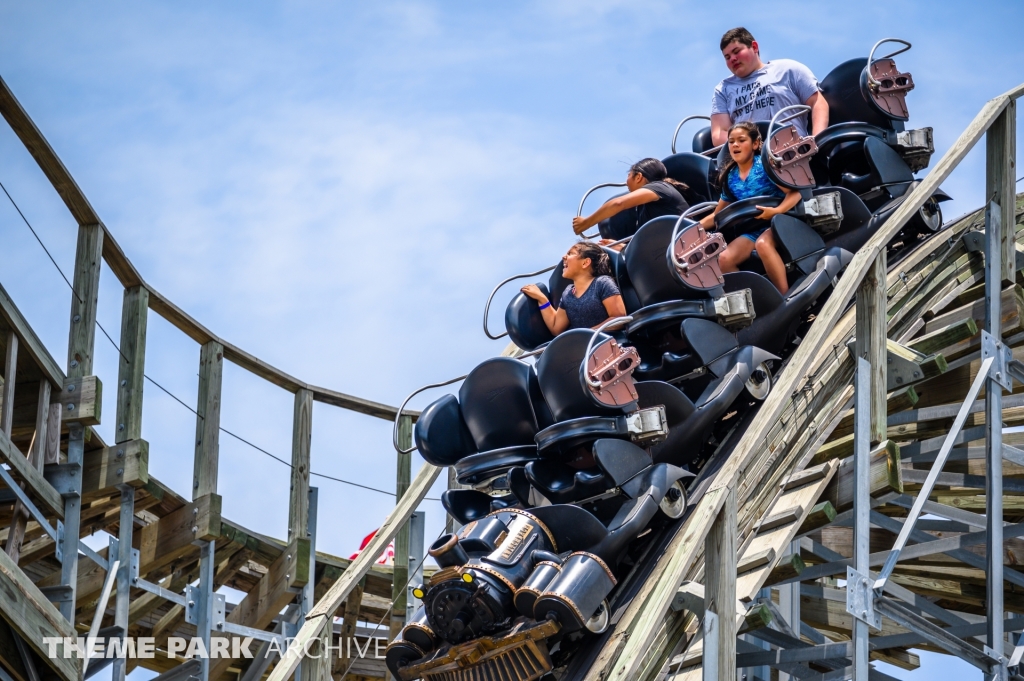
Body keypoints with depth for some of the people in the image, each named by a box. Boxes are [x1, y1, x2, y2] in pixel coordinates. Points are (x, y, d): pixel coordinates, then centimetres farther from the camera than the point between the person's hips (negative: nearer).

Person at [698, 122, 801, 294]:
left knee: (762, 244, -39)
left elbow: (795, 193, -13)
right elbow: (717, 215, 20)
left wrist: (776, 211, -29)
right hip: (752, 229, 5)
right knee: (724, 259, -21)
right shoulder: (730, 178, 10)